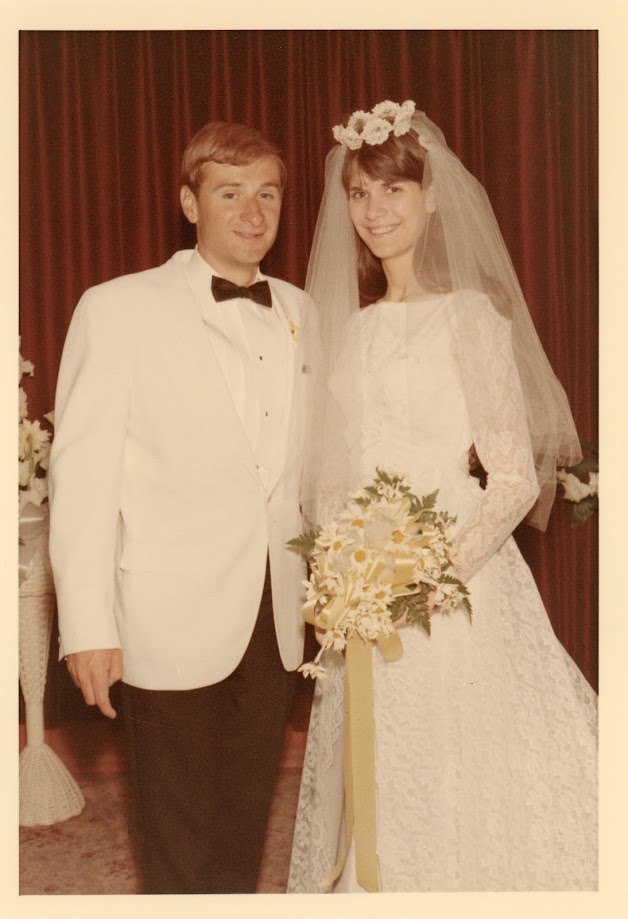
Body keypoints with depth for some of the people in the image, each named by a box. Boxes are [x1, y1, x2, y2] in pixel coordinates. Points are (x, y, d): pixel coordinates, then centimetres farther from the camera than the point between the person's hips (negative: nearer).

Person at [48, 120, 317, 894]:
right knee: (181, 840, 11)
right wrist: (87, 626, -13)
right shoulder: (119, 309, -6)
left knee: (244, 825, 19)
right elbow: (82, 473, -10)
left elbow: (306, 460, 11)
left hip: (276, 620, 5)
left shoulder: (300, 314, 9)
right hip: (171, 625, -4)